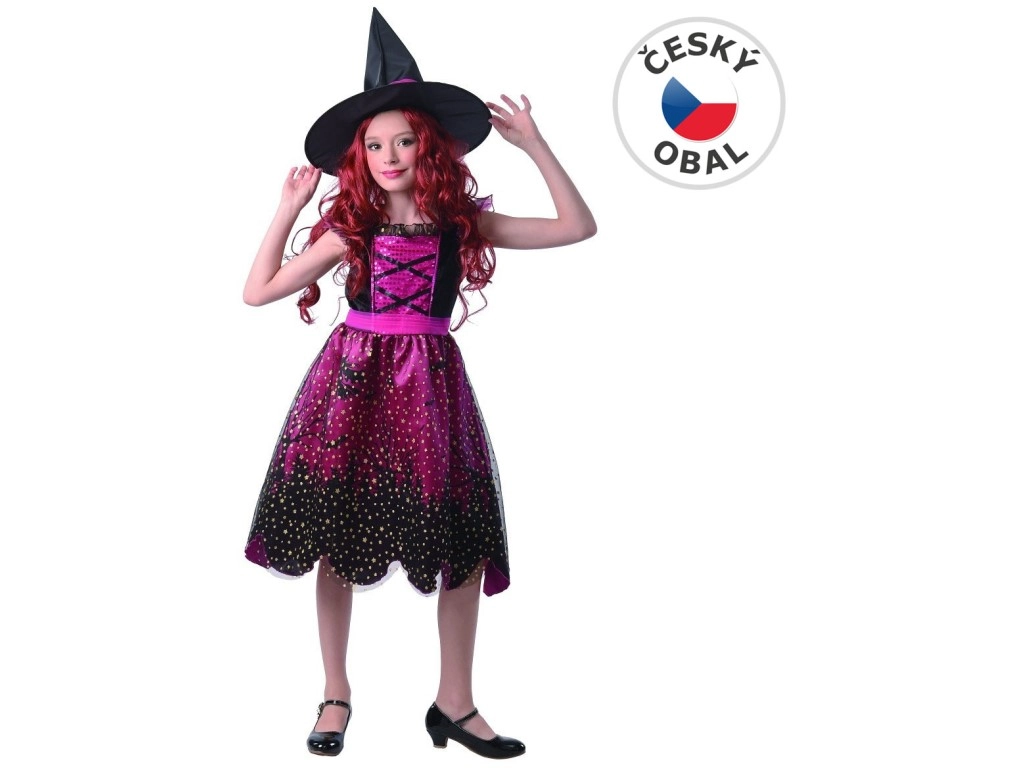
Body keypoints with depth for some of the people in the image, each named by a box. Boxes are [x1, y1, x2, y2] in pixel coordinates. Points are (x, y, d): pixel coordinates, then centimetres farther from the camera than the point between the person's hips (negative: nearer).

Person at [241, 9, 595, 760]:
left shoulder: (463, 223, 2)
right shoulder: (350, 228, 1)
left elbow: (578, 226, 1)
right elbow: (257, 291, 3)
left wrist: (534, 145, -4)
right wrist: (288, 209, 1)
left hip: (430, 384, 1)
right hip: (353, 381, 0)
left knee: (463, 543, 0)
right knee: (336, 536, 2)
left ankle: (455, 704, 15)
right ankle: (336, 694, 20)